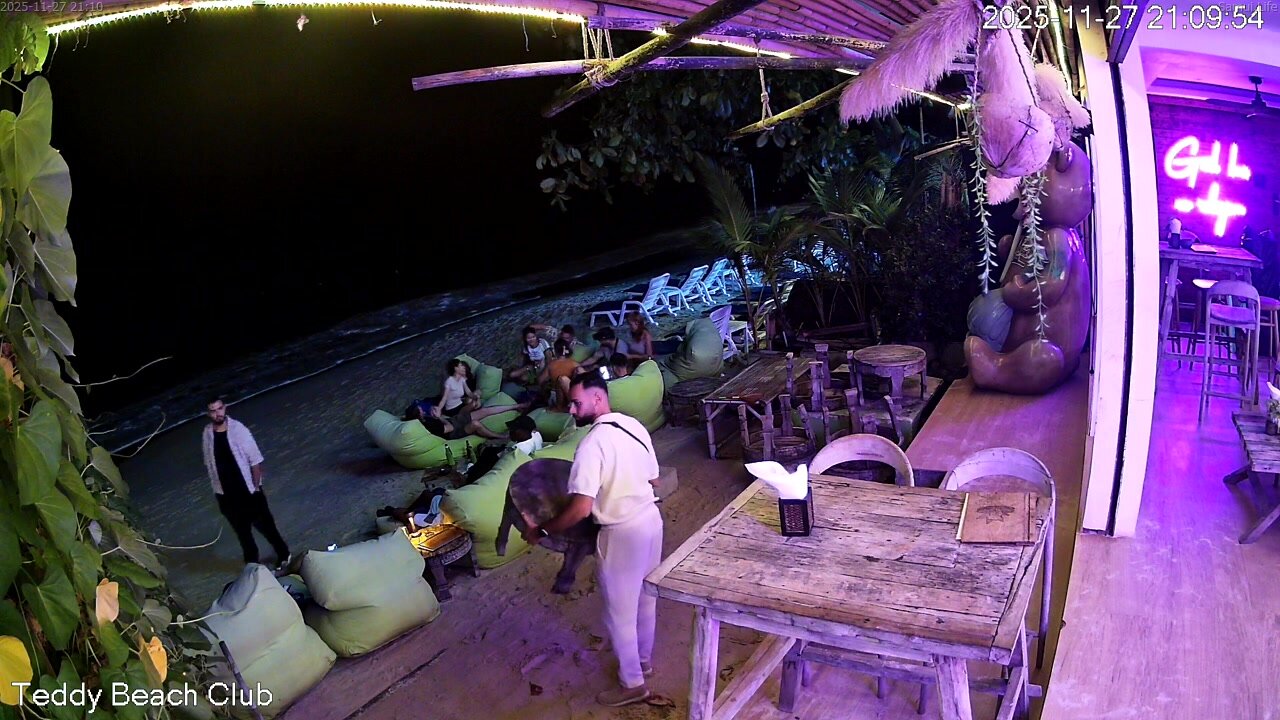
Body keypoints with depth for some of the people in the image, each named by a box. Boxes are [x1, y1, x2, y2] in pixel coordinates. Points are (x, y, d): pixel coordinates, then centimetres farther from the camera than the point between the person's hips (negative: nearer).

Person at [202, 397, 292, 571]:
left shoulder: (238, 429, -15)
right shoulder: (207, 434, -6)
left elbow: (255, 461, -11)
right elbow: (209, 464, 6)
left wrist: (256, 487, -12)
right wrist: (217, 490, 6)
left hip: (248, 491, -3)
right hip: (227, 495, 3)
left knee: (265, 525, 9)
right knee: (242, 532, 16)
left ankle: (284, 555, 29)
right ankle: (252, 564, 32)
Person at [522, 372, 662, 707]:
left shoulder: (592, 443, -23)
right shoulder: (634, 425, 1)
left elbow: (581, 508, -27)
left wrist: (541, 530, -15)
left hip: (622, 534, -8)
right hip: (651, 519, 8)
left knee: (620, 611, 11)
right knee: (645, 598, 25)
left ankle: (632, 684, 26)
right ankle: (643, 660, 45)